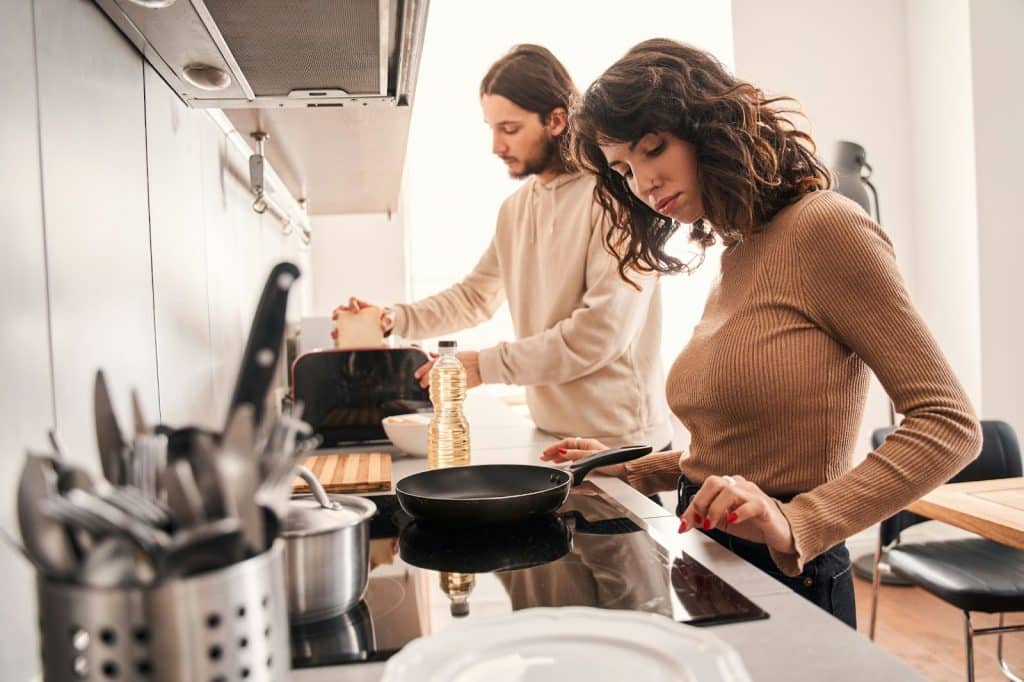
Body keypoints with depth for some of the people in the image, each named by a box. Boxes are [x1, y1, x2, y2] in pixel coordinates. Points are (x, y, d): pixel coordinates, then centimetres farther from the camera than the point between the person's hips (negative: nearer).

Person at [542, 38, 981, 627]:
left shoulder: (823, 228, -14)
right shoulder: (734, 260, 8)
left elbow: (948, 424, -17)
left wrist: (794, 523, -26)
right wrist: (626, 468, 9)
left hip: (786, 578, -7)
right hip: (706, 562, 7)